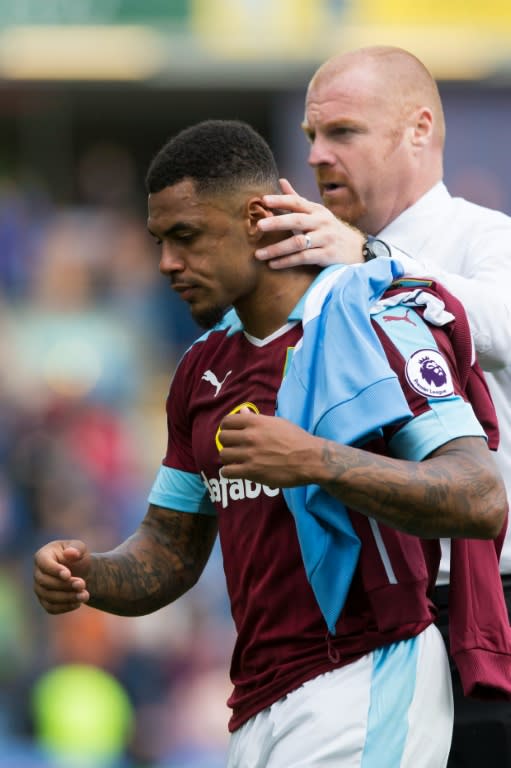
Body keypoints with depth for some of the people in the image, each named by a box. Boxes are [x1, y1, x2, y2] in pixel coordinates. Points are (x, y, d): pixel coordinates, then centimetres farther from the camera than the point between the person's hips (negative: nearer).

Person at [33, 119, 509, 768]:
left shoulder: (374, 326, -9)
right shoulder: (204, 368, 17)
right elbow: (171, 551, 21)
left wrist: (316, 461, -30)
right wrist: (86, 575, -2)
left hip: (365, 691, -7)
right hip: (260, 709, 8)